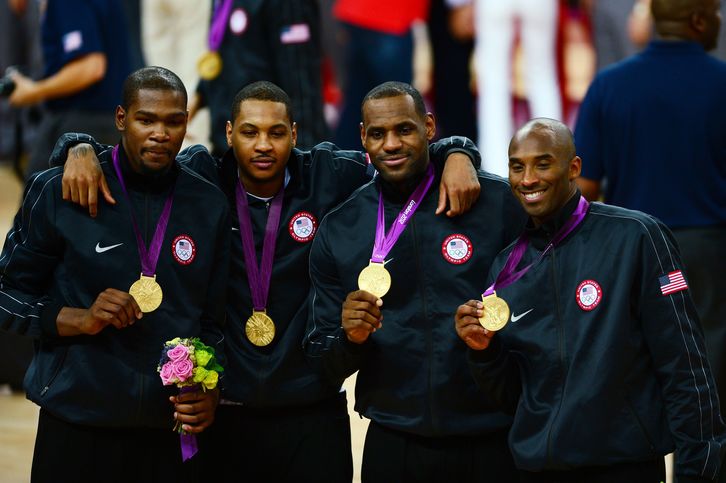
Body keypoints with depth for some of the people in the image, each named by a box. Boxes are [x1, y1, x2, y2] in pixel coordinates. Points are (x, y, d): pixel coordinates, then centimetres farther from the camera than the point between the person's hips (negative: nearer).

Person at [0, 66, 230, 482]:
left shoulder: (210, 206, 7)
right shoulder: (59, 193, -2)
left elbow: (212, 321, 11)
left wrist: (210, 389, -6)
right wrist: (79, 320, -14)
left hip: (171, 434, 2)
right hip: (77, 428, -2)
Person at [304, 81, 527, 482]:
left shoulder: (499, 203, -5)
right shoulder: (338, 230, 3)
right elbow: (322, 360, 6)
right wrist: (351, 337, -13)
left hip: (492, 443, -2)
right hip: (393, 447, 2)